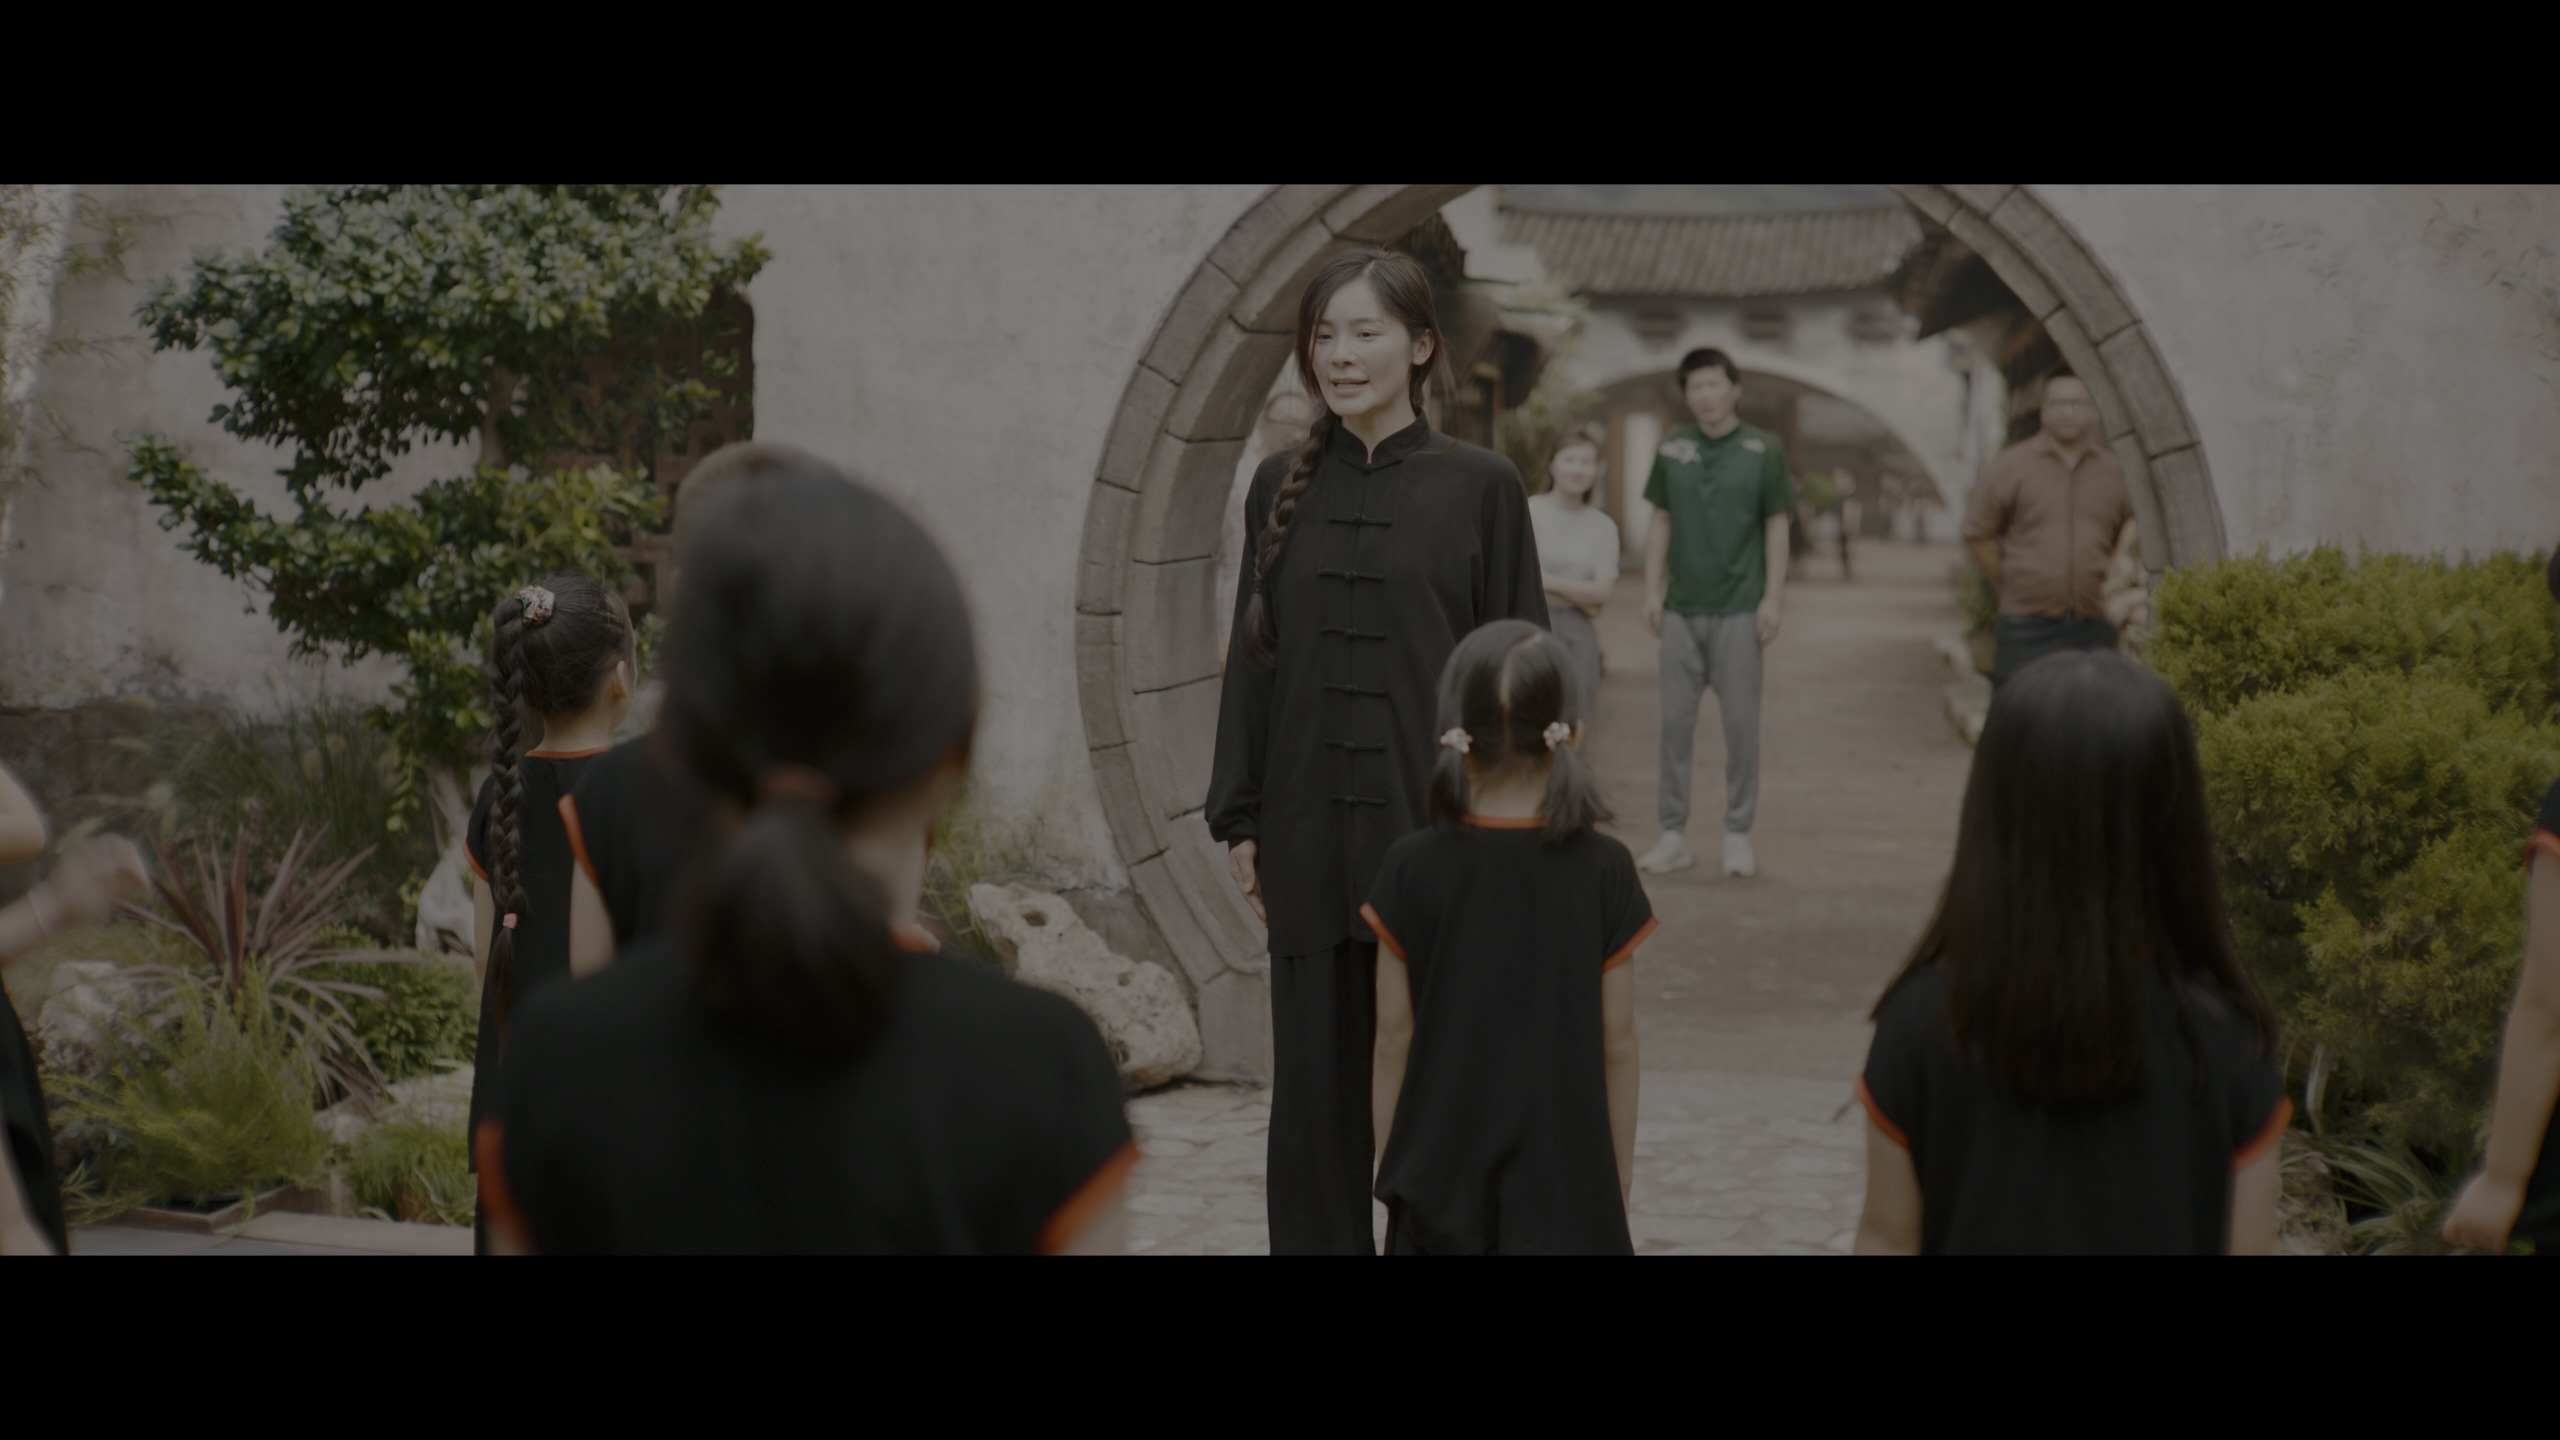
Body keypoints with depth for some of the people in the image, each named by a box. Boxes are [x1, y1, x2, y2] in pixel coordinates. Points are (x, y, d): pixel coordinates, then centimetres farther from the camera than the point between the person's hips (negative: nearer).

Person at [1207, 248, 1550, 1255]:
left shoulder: (1479, 486, -2)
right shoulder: (1282, 487, 7)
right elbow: (1253, 657, 10)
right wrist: (1239, 822, 6)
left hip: (1437, 824, -3)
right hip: (1310, 827, 3)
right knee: (1316, 1077, 7)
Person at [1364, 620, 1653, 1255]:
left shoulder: (1412, 869, -8)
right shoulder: (1602, 871, -8)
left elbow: (1395, 1036, -3)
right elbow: (1617, 1042, -3)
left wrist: (1389, 1160, 9)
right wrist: (1620, 1167, 9)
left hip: (1442, 1168, 0)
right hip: (1562, 1169, 0)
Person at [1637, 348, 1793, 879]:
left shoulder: (1763, 451, 0)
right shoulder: (1672, 450, 7)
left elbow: (1777, 527, 1)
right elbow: (1660, 523, 11)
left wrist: (1772, 598, -6)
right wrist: (1652, 591, 5)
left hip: (1739, 608, -2)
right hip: (1682, 607, 3)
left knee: (1741, 722, 1)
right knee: (1675, 721, 4)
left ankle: (1738, 835, 10)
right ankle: (1673, 834, 11)